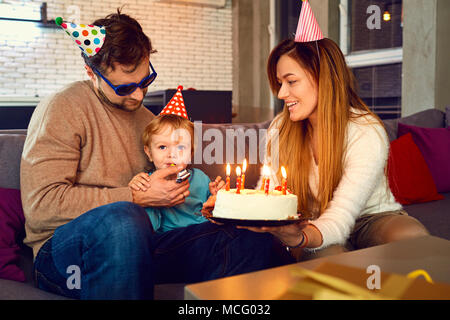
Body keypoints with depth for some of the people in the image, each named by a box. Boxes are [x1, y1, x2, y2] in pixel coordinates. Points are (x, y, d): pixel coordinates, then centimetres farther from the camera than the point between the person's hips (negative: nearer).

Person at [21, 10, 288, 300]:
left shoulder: (146, 118, 19)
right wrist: (137, 197, -13)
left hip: (135, 243, 5)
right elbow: (40, 206, -15)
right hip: (64, 246, -4)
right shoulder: (62, 110, -5)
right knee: (123, 219, -42)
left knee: (255, 241, -20)